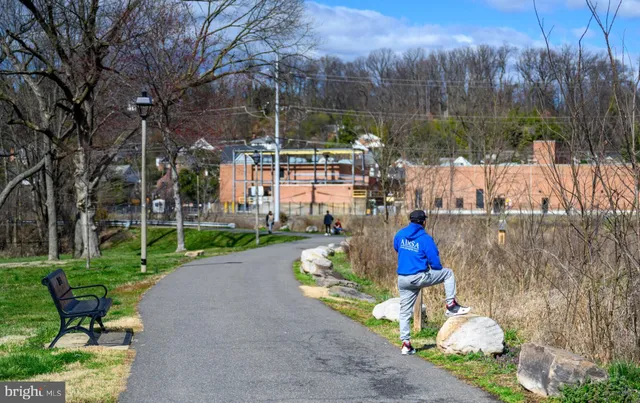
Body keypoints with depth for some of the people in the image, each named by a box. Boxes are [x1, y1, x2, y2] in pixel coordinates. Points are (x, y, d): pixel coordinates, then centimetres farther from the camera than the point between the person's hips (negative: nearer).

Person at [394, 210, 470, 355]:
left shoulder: (399, 235, 6)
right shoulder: (425, 238, -9)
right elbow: (435, 262, -8)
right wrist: (437, 268, 15)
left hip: (402, 280, 5)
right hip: (419, 277, -5)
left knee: (405, 312, 12)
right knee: (448, 273, 15)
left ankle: (406, 343, 9)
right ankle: (451, 306, 13)